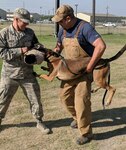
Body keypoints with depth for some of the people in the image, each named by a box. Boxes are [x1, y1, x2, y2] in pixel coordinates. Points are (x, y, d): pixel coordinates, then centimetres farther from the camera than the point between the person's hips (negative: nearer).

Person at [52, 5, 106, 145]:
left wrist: (90, 66, -29)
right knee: (65, 96, 16)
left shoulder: (85, 27, -23)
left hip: (84, 71, -7)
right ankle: (77, 117, 41)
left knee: (81, 101, -8)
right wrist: (56, 50, -4)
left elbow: (101, 46, -31)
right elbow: (59, 43, 19)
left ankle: (86, 133, 9)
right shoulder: (63, 29, 0)